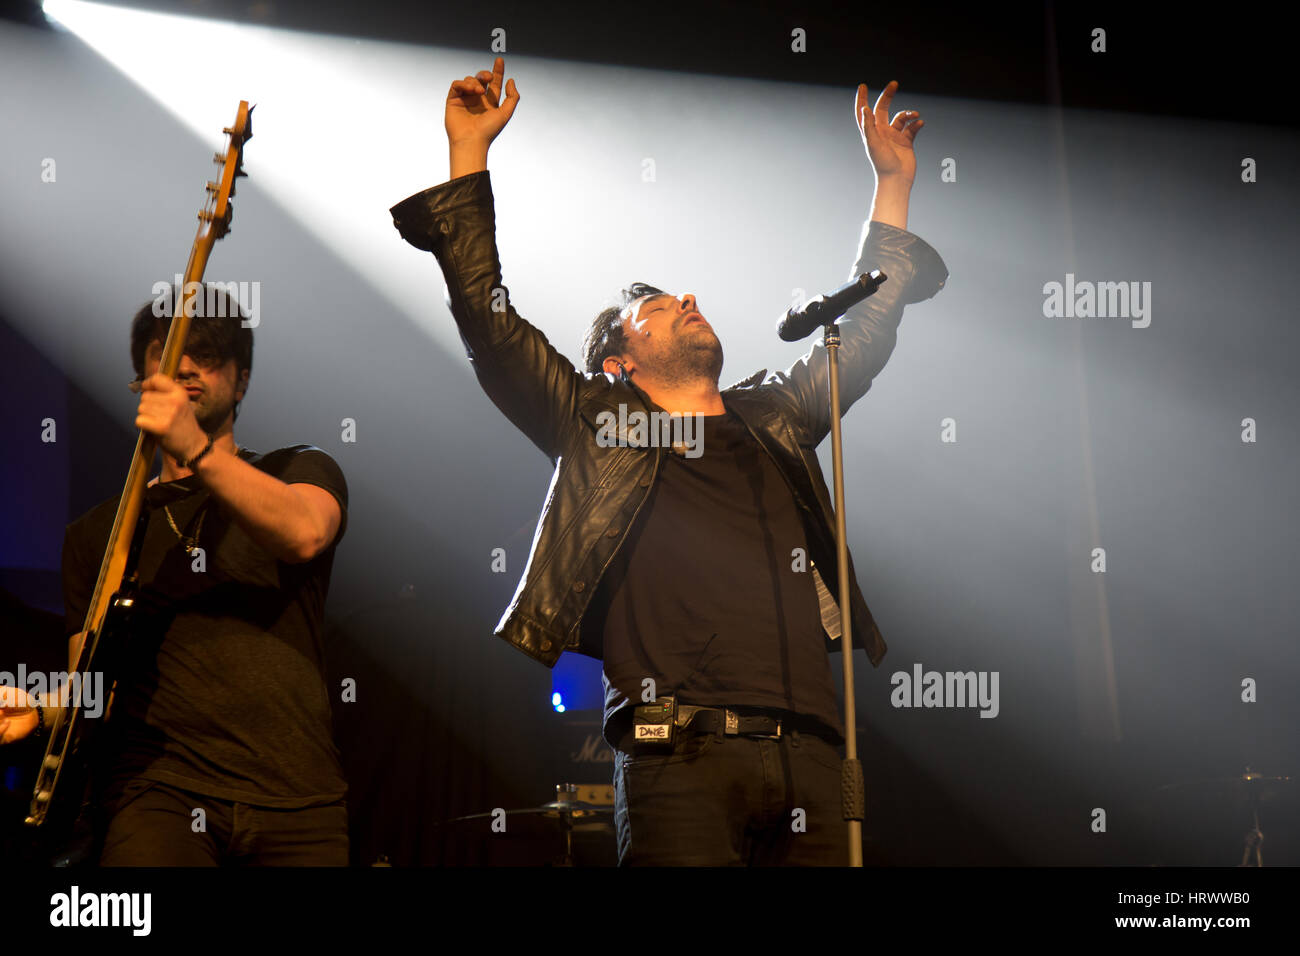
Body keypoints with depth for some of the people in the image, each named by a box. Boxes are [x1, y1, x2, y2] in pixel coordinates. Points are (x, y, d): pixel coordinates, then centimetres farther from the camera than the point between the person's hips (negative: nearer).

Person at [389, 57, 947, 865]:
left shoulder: (776, 418, 25)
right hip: (679, 757, -3)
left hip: (807, 755, 4)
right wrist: (469, 151, 12)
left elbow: (864, 326, 35)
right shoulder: (597, 422, 15)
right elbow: (488, 317, 11)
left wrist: (893, 183, 37)